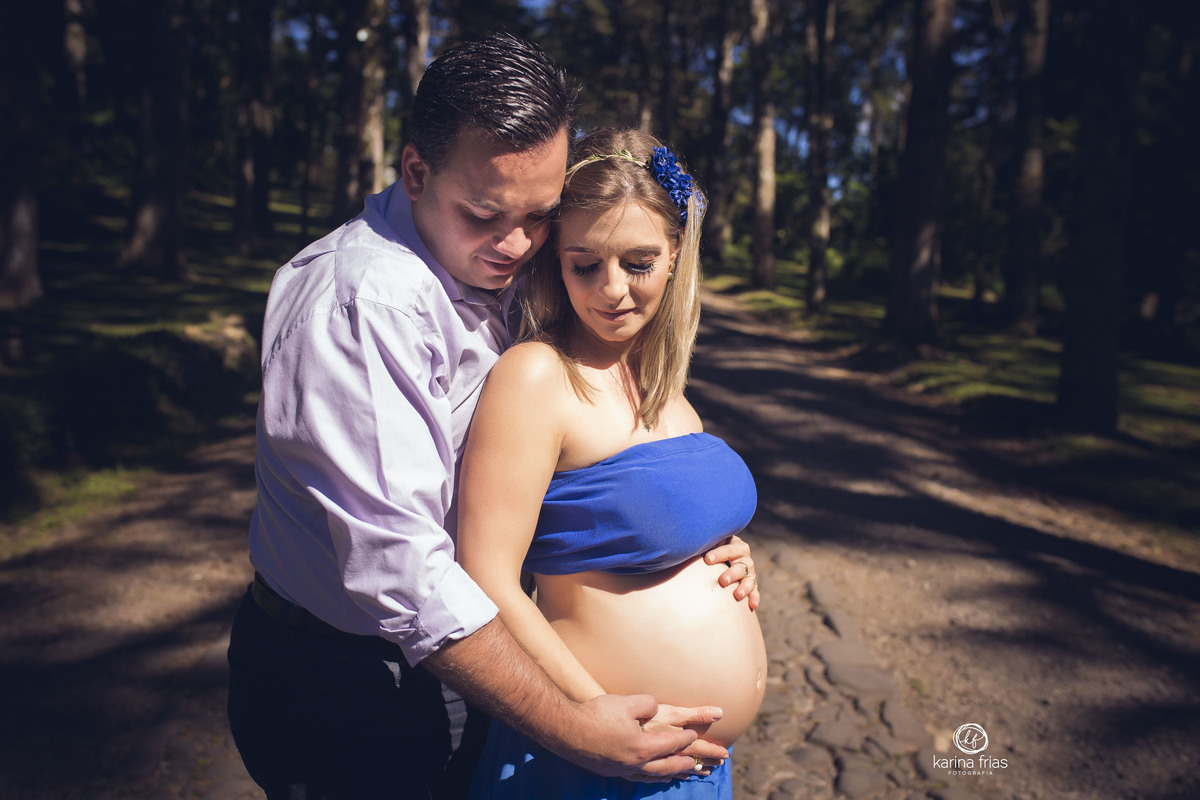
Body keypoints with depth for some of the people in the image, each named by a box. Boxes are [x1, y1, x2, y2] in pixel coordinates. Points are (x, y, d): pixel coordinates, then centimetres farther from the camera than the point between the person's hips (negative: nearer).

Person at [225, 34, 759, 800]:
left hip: (450, 660, 8)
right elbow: (398, 564, -32)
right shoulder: (366, 298, -27)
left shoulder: (490, 272, 2)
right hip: (344, 687, -7)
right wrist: (571, 728, -27)